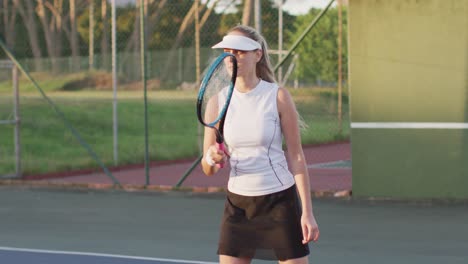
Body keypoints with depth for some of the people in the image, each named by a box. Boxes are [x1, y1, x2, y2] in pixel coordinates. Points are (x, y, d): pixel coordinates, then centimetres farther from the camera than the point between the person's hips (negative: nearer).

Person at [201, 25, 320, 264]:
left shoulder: (277, 96, -8)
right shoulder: (219, 101, 0)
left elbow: (296, 158, -5)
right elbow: (208, 169, 4)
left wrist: (307, 212, -9)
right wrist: (212, 158, -21)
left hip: (280, 199, -3)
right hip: (237, 204, 3)